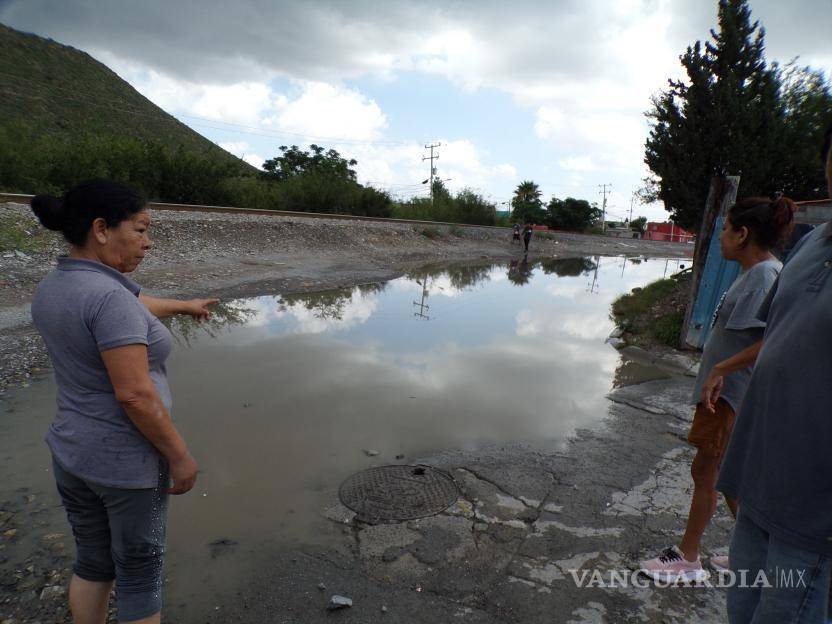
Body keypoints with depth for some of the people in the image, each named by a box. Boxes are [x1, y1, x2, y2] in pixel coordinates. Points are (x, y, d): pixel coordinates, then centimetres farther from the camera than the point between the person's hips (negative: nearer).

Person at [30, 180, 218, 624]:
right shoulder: (108, 296, -26)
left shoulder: (51, 290, 2)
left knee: (93, 561, 25)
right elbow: (134, 394, -28)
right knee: (140, 573, 13)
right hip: (128, 462, -8)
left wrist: (184, 306, 34)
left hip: (72, 453, 8)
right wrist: (180, 456, -17)